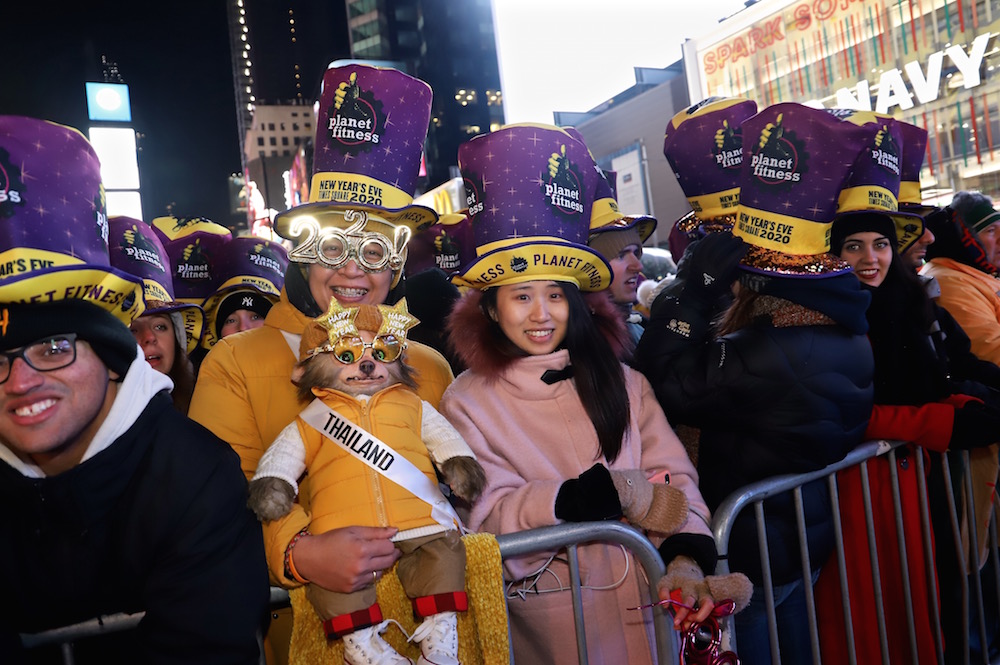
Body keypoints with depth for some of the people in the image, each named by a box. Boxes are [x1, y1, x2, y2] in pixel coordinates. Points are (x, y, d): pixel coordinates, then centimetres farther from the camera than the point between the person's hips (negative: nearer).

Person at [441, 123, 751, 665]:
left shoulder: (621, 382, 8)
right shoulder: (467, 402, -3)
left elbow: (672, 478, 0)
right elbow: (489, 515, -13)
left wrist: (686, 559, -19)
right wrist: (610, 491, -18)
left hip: (648, 601, 3)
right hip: (552, 616, -3)